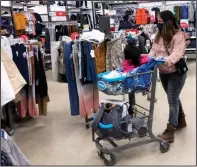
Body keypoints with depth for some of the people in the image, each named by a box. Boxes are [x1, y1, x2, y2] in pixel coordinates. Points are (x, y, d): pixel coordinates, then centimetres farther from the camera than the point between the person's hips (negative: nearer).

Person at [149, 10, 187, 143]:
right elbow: (154, 50, 2)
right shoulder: (159, 35, 6)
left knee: (172, 100, -6)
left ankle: (170, 131, 0)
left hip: (176, 72, -7)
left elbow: (177, 54, -28)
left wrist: (166, 61, -45)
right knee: (174, 98, 19)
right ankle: (181, 121, 38)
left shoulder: (179, 36, -18)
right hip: (163, 72, 7)